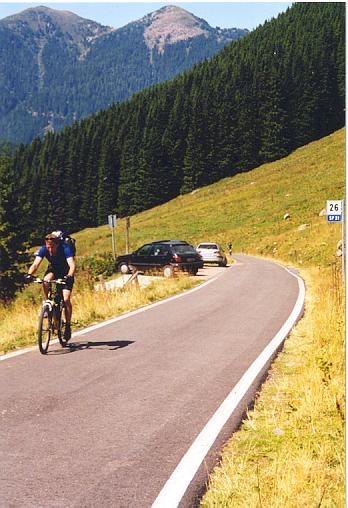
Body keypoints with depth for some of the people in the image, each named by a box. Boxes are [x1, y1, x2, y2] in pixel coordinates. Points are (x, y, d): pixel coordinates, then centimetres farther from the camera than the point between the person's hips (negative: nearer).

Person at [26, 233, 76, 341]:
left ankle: (68, 326, -1)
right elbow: (35, 264, -29)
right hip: (53, 269, 3)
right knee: (46, 281, -33)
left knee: (66, 300, -15)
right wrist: (29, 274, -49)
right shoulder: (44, 249, -23)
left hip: (66, 272, -3)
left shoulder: (65, 248, -32)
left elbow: (72, 265, -41)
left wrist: (69, 277, -60)